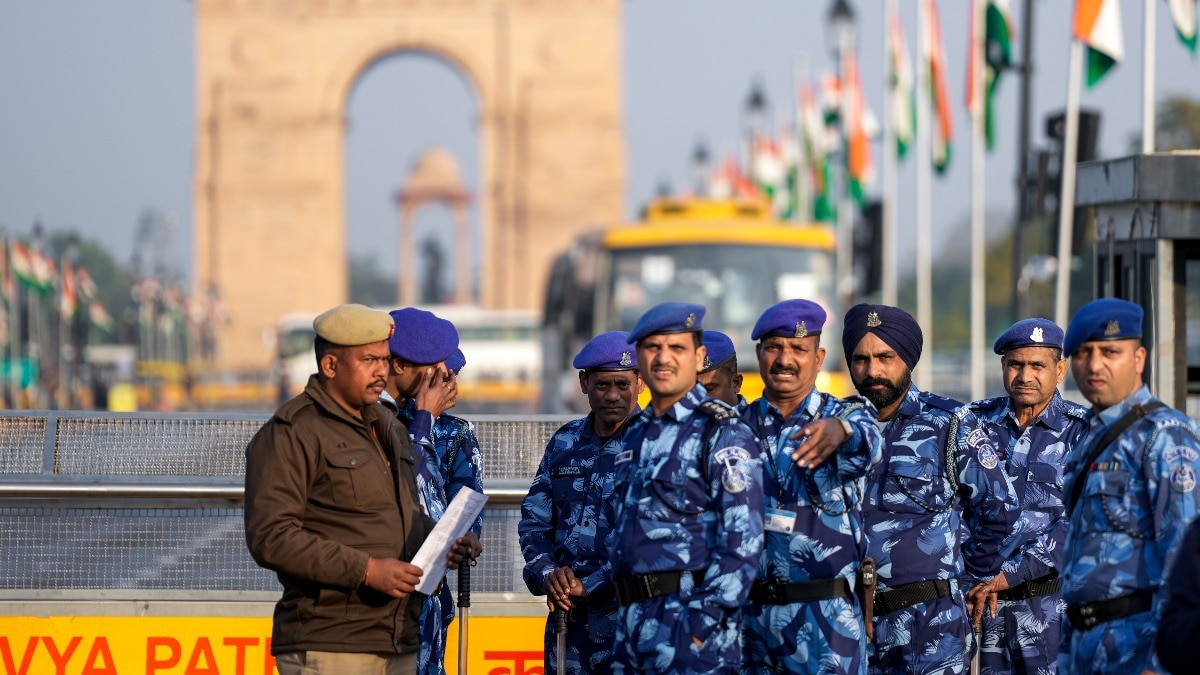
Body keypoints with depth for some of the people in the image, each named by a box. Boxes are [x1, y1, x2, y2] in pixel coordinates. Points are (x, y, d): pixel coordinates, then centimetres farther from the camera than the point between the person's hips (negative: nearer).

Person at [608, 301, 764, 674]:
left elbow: (742, 540, -15)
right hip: (632, 622, 8)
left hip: (689, 615, -8)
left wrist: (702, 624, -19)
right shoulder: (636, 433, 18)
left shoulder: (721, 432, -7)